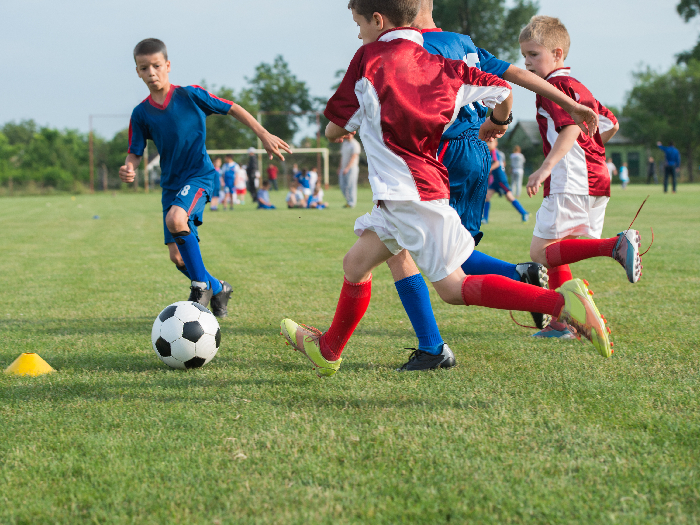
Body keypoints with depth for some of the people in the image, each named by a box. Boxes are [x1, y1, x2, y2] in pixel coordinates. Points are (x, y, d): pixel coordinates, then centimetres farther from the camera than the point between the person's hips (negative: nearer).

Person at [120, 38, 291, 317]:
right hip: (171, 183, 5)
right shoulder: (141, 113, 2)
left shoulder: (189, 95, -6)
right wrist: (128, 168, -18)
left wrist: (264, 135, -5)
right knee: (177, 256, 2)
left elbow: (232, 109, 0)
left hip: (199, 174, -5)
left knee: (175, 219, -34)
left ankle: (201, 284, -16)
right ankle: (218, 288, 30)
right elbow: (135, 152, 6)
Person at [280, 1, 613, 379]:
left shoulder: (370, 57, -4)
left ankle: (559, 301, -15)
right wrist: (495, 127, 38)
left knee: (453, 287, -5)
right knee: (356, 263, 18)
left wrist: (341, 130, 27)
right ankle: (328, 351, 32)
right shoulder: (438, 64, 11)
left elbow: (335, 129, 2)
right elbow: (503, 91, 17)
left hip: (410, 192, -8)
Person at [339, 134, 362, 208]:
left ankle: (351, 203, -2)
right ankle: (348, 201, 19)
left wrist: (347, 168, -24)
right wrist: (340, 167, 19)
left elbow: (353, 157, -17)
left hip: (351, 168, -8)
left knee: (350, 185, -8)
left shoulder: (355, 144, -9)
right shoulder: (344, 144, 17)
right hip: (344, 168, 8)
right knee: (342, 185, 6)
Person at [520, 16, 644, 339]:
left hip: (572, 183, -10)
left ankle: (617, 245, -24)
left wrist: (546, 167, -28)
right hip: (597, 181, 10)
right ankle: (563, 322, 12)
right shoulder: (578, 87, 23)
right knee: (553, 253, 14)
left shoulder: (553, 85, -6)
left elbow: (570, 128, -21)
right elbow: (611, 124, 28)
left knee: (541, 252, -12)